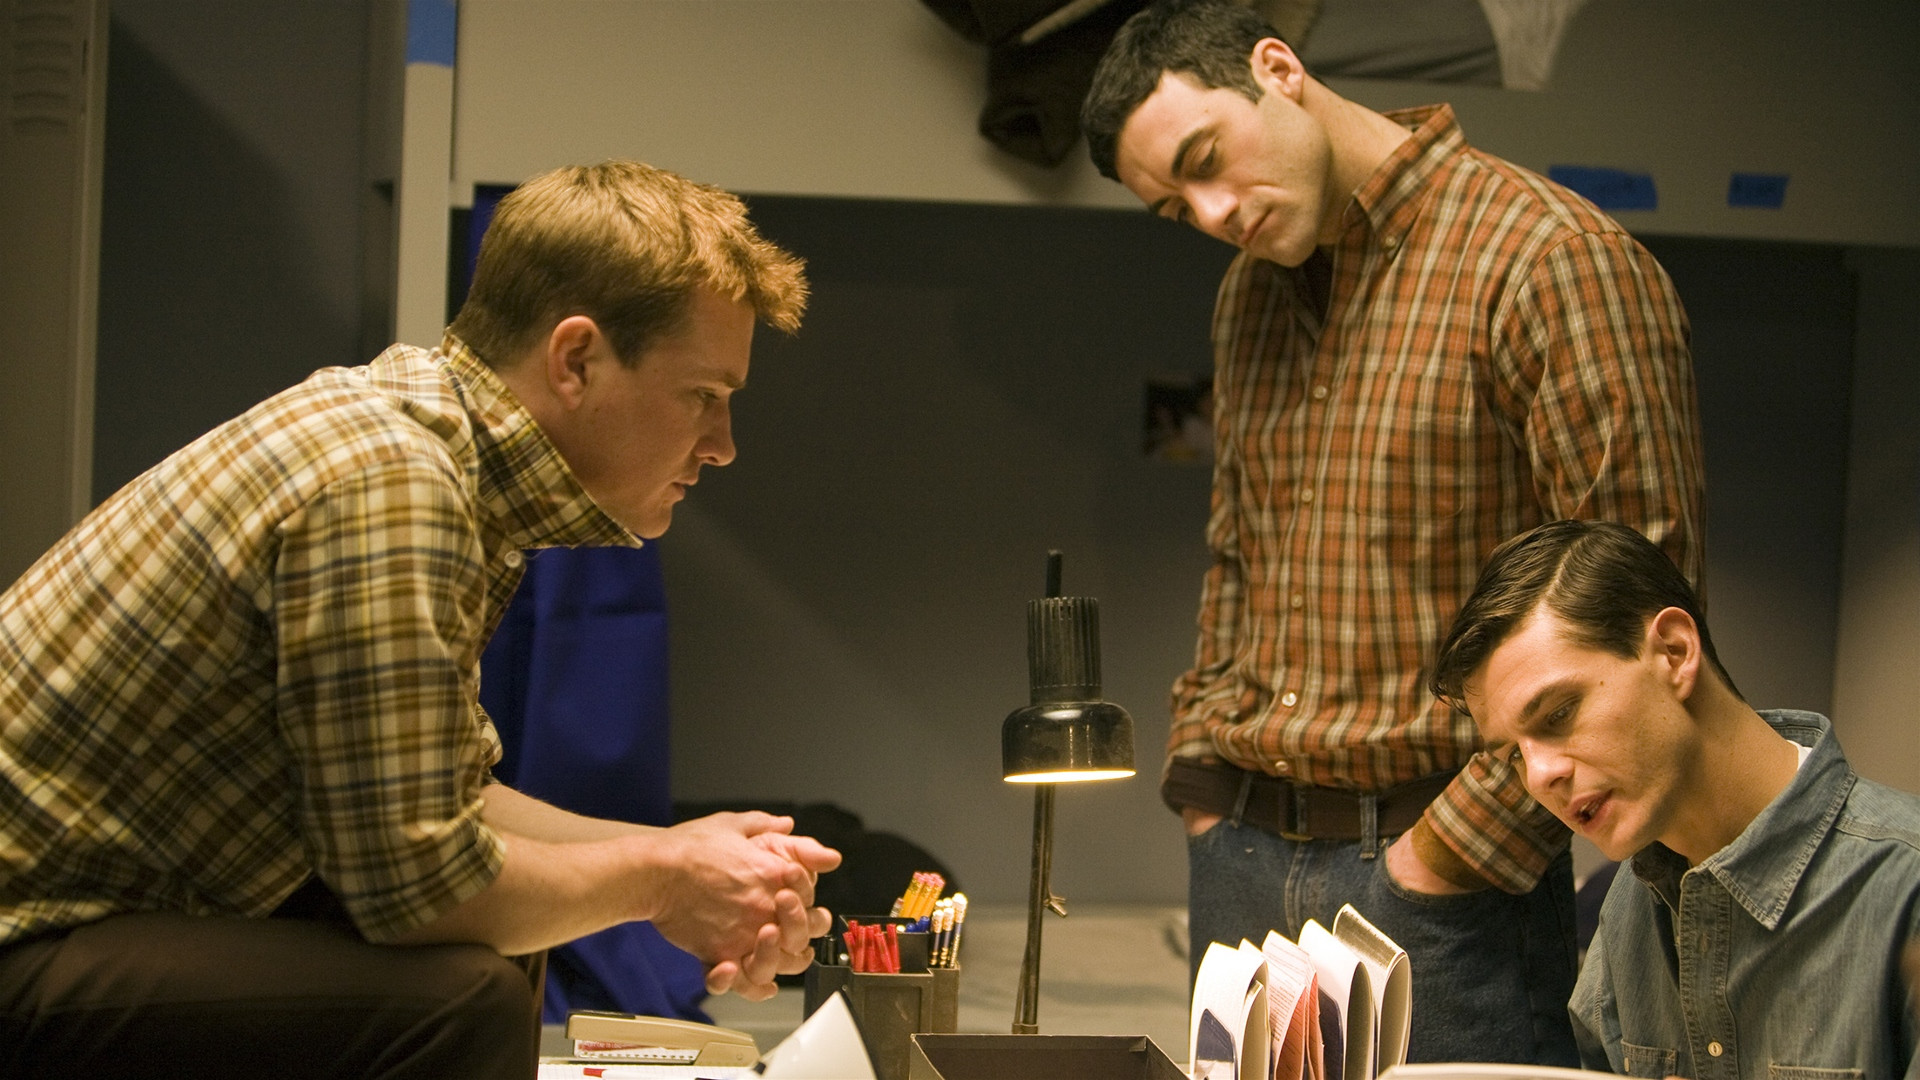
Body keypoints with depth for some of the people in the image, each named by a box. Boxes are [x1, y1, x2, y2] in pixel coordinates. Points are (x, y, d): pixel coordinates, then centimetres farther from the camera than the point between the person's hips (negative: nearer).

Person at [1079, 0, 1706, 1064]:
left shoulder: (1545, 259, -13)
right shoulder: (1249, 294, 14)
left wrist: (1463, 846, -15)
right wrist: (1201, 776, 11)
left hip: (1438, 873, -7)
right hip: (1241, 857, 7)